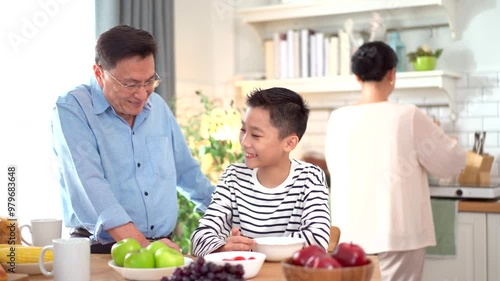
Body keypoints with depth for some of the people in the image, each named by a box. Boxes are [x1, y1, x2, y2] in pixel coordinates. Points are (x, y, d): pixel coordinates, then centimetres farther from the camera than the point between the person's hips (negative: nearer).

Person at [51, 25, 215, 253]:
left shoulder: (158, 106, 13)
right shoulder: (72, 109, -6)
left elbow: (187, 171, 26)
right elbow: (89, 185, -19)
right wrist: (141, 245, -28)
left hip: (162, 246, 4)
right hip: (100, 252, -3)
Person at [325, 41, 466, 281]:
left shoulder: (337, 120, -1)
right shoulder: (408, 117, -12)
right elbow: (453, 162, -2)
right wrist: (434, 135, 17)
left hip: (350, 234, 4)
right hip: (396, 234, -4)